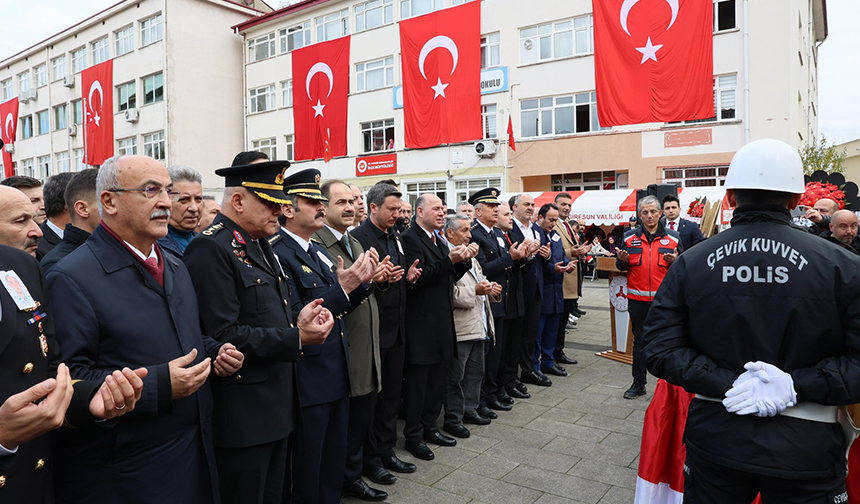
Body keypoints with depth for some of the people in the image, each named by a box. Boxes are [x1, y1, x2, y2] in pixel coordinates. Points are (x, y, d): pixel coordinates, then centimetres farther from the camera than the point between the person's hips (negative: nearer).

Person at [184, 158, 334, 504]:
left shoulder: (259, 245, 14)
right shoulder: (210, 248, -17)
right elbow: (223, 336, -23)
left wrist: (299, 320, -1)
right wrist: (296, 338, -23)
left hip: (278, 406, 9)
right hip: (242, 415, -9)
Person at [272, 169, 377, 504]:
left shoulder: (318, 251, 11)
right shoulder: (277, 253, -17)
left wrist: (362, 280, -1)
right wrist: (342, 288, -28)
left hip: (337, 377, 9)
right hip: (308, 383, -8)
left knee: (333, 467, 23)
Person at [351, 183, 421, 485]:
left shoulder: (397, 237, 13)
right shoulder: (358, 238, -13)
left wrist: (409, 277, -1)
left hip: (396, 330, 8)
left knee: (392, 394, 16)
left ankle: (386, 451, 32)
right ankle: (370, 459, 22)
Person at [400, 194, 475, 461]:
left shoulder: (437, 240, 16)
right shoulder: (411, 238, -13)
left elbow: (449, 277, 15)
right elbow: (418, 278, -23)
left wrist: (464, 259, -1)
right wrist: (450, 260, -27)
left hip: (441, 322, 9)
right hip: (421, 325, -9)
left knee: (436, 381, 18)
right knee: (416, 383, 3)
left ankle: (429, 427, 32)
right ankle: (413, 436, 17)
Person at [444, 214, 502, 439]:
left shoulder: (470, 256, 16)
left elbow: (480, 280, 24)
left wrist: (491, 288, 4)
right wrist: (475, 291, -25)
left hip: (478, 326, 9)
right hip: (459, 329, -9)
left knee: (475, 372, 19)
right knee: (455, 377, 2)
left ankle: (469, 410, 33)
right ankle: (453, 419, 15)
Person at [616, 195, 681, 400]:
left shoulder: (672, 237, 4)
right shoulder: (630, 237, 6)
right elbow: (621, 266, 11)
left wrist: (675, 261, -13)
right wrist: (622, 260, -11)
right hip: (637, 298, 1)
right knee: (639, 341, 9)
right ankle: (638, 383, 19)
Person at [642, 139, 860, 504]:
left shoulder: (690, 263, -6)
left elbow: (660, 350, -10)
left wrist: (728, 384, -12)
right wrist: (797, 386, -14)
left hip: (714, 442, 1)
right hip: (805, 450, -1)